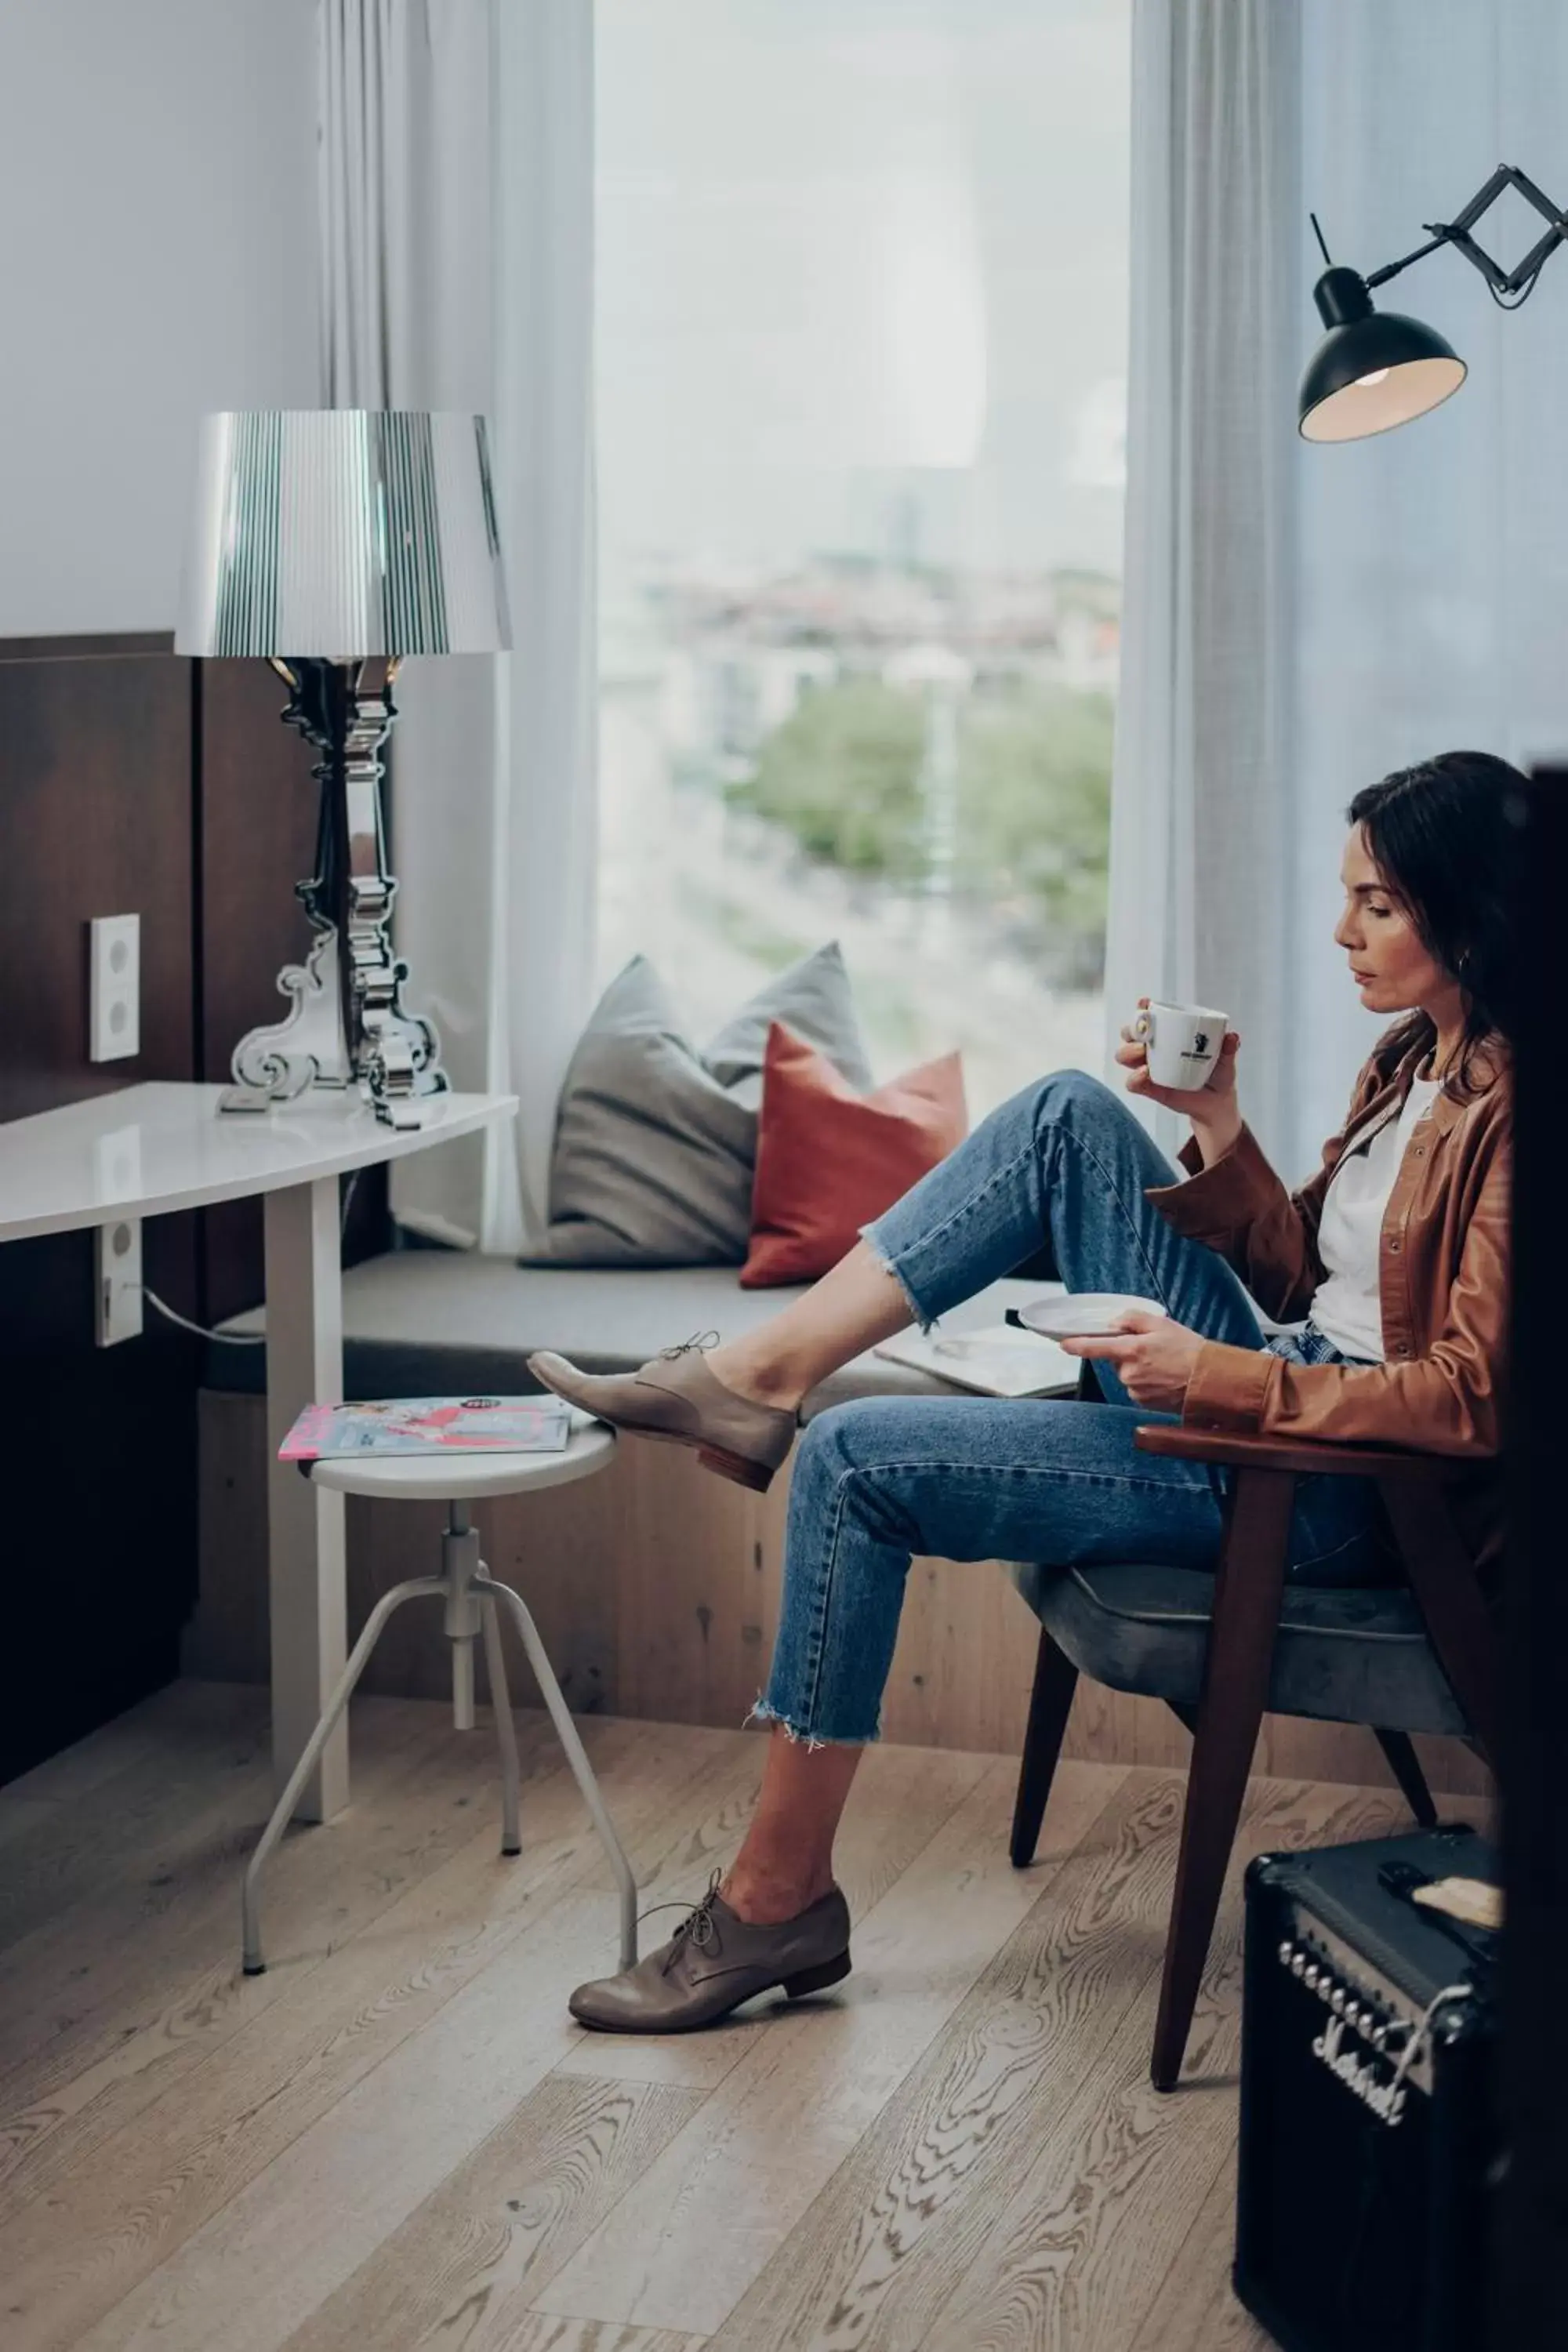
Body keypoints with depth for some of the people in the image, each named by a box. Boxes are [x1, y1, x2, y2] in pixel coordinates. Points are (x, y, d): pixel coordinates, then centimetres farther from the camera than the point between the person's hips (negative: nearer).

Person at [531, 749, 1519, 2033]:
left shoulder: (1508, 1109, -18)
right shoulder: (1414, 1059, 11)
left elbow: (1476, 1399, -24)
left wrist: (1226, 1378, -26)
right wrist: (1217, 1125, -1)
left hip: (1332, 1488, -9)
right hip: (1268, 1393, 9)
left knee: (860, 1459, -13)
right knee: (1072, 1113, 1)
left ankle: (779, 1897, -2)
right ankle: (755, 1373, -2)